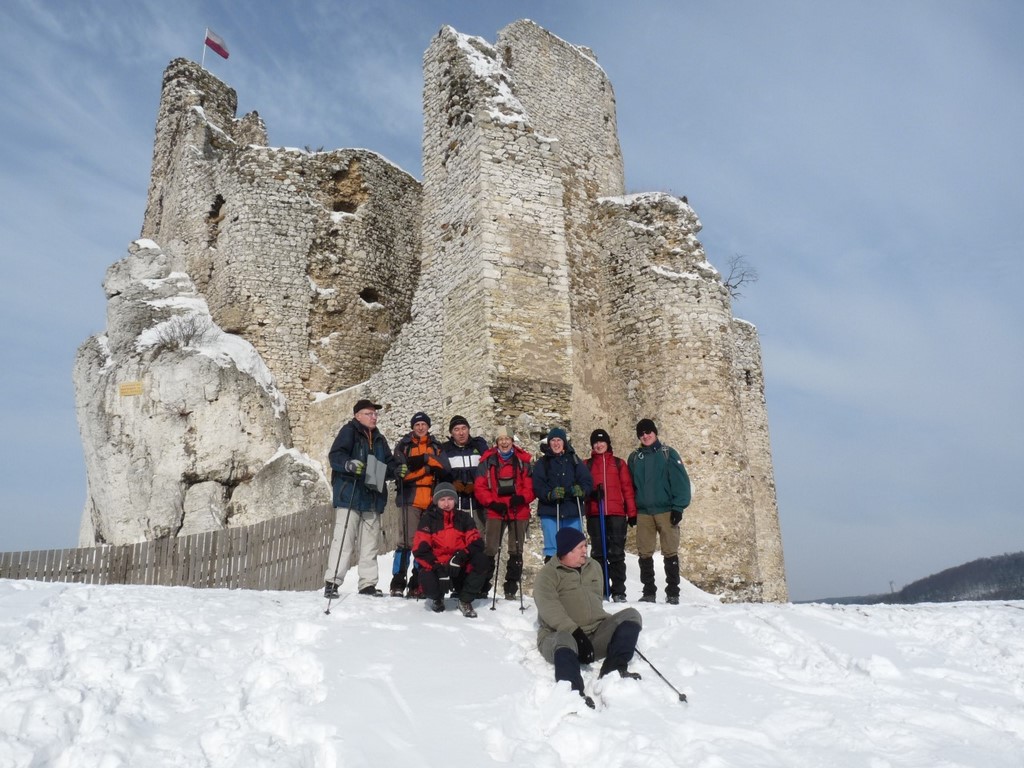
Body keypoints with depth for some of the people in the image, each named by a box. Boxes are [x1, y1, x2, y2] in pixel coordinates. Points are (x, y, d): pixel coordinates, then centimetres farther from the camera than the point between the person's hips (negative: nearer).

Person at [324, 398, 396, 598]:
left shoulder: (379, 439, 21)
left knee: (369, 544, 8)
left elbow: (389, 463, 26)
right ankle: (331, 582, -5)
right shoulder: (349, 432, 0)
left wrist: (396, 470, 4)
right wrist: (349, 464, -33)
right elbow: (335, 456, -14)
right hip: (349, 497, -7)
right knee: (344, 541, -10)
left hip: (373, 499, 7)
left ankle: (368, 583, 14)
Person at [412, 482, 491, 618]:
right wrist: (439, 567, -25)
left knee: (481, 560, -24)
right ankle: (437, 598, 8)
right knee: (427, 579, -34)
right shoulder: (428, 519, -3)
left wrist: (460, 557, -25)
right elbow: (420, 549, -12)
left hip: (460, 569, 2)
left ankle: (465, 601, -4)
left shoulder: (464, 518, 5)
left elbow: (476, 543, -5)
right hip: (436, 568, -1)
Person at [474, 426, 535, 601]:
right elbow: (479, 487, 0)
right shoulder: (488, 460, 2)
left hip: (519, 511, 1)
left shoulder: (523, 460, 4)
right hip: (495, 511, -1)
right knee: (489, 550, -5)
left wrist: (522, 498, -17)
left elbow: (531, 485, 2)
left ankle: (511, 588, 16)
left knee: (516, 551, 7)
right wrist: (492, 503, -13)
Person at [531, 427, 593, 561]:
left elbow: (588, 481, 5)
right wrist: (550, 494, -22)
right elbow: (538, 486, -4)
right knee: (552, 549, -3)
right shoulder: (542, 463, 8)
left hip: (573, 511, 2)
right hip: (550, 511, -1)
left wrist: (581, 490, -16)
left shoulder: (574, 460, 13)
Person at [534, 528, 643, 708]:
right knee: (566, 641, -40)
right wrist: (575, 632, -30)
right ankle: (573, 691, -60)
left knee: (631, 615, -15)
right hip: (560, 635, -5)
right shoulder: (547, 575, -3)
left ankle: (615, 667, -31)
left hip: (596, 634, 6)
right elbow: (550, 609, -18)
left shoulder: (594, 567, 18)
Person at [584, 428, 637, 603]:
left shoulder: (619, 463, 12)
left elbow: (627, 488, 7)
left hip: (616, 513, -1)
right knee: (598, 553, 4)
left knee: (616, 554, -1)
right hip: (595, 514, 1)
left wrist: (632, 512, 1)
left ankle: (618, 592, 2)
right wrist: (591, 492, -13)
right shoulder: (587, 464, 15)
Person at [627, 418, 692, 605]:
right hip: (643, 512, 3)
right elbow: (630, 485, 15)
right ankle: (648, 592, 11)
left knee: (670, 553, -1)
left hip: (666, 511, -3)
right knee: (645, 554, 3)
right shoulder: (634, 457, 12)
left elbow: (681, 481, -3)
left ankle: (673, 593, 7)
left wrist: (678, 507, -11)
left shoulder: (668, 453, 3)